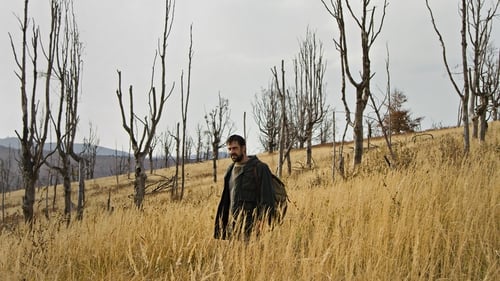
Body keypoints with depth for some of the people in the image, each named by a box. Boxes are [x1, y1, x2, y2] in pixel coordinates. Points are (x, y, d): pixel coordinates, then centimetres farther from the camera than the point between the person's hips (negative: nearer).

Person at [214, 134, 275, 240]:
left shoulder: (260, 168, -5)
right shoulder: (230, 169, 16)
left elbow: (267, 197, -10)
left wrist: (262, 221, -18)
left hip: (249, 224, -6)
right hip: (232, 223, 6)